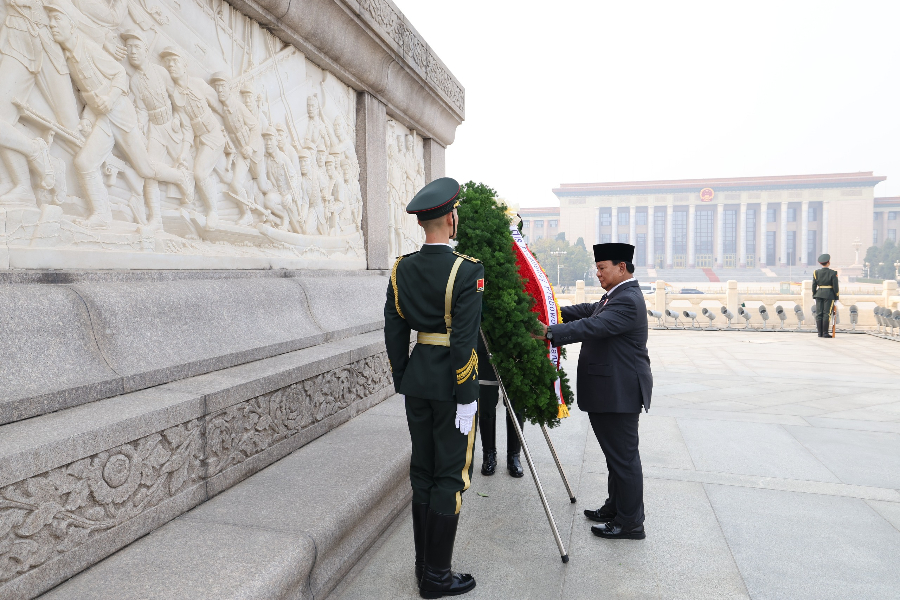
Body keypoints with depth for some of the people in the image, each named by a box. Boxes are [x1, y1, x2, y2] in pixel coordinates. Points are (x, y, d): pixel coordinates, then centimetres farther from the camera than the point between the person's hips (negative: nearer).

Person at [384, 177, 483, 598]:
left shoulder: (401, 268, 3)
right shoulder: (467, 270, -15)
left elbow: (394, 330, 5)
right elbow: (464, 338, -19)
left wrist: (402, 382, 13)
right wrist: (464, 397, -12)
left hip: (417, 378, 6)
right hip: (451, 382, -6)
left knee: (422, 472, 17)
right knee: (450, 476, 6)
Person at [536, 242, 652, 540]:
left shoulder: (628, 300, -20)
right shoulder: (615, 295, 15)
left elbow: (593, 326, -30)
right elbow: (587, 311, 15)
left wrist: (549, 332, -33)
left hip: (621, 392, -11)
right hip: (610, 391, 11)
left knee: (623, 457, 1)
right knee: (616, 454, 20)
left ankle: (630, 523, 14)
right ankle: (615, 508, 34)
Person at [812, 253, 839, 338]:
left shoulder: (816, 272, 2)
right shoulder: (833, 273, -7)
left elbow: (814, 285, 5)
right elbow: (835, 286, -5)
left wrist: (814, 295, 14)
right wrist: (837, 297, 2)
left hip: (819, 294, 3)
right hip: (829, 295, -3)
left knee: (819, 314, 4)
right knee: (826, 314, -3)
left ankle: (820, 333, 5)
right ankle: (825, 333, -4)